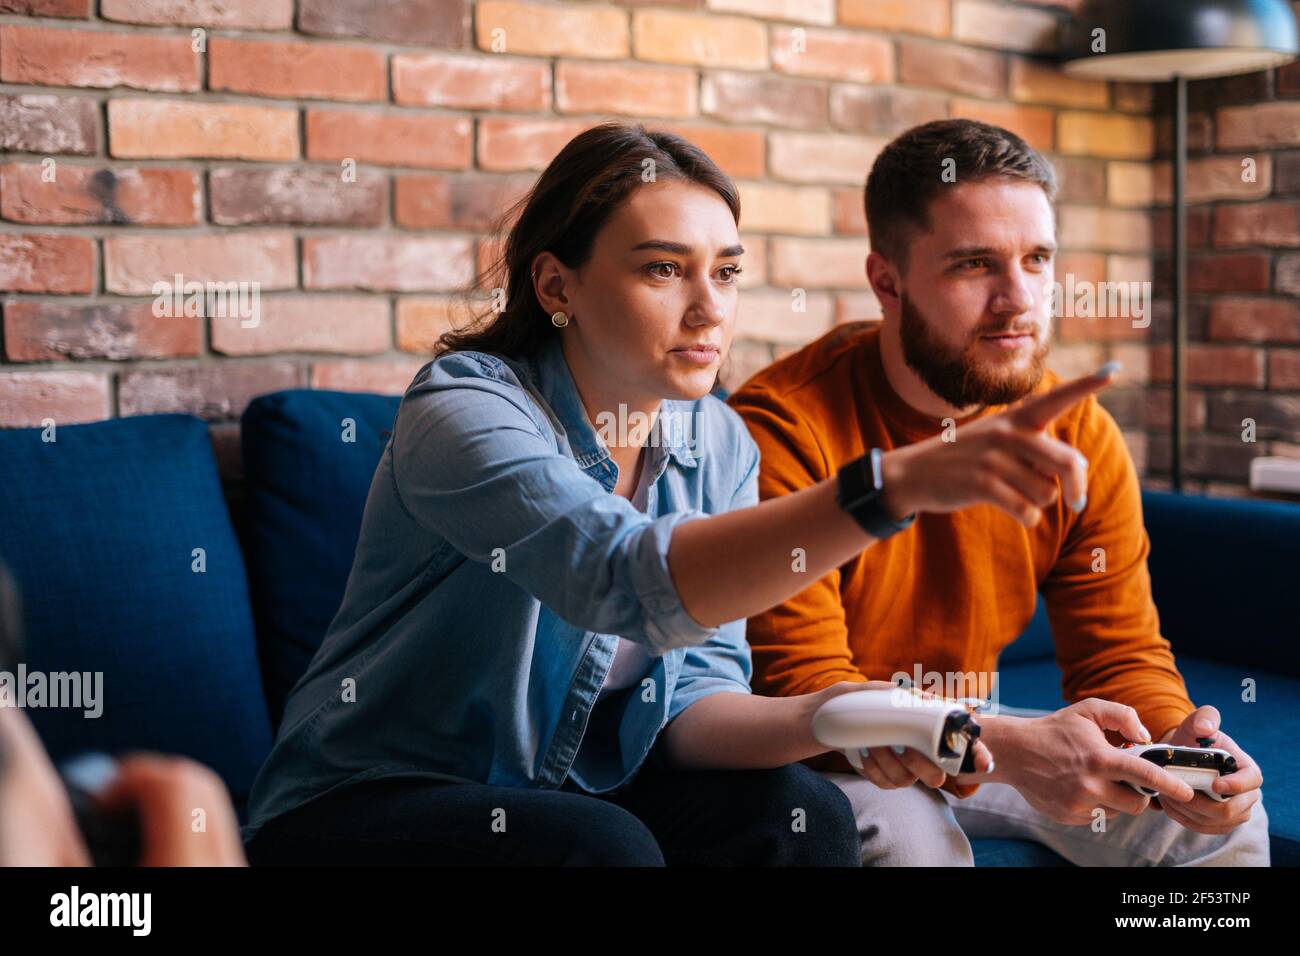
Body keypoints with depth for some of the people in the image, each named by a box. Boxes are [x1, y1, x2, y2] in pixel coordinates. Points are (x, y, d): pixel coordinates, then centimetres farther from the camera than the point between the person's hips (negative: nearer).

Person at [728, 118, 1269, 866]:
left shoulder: (1080, 437, -5)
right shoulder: (784, 427, -23)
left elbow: (1122, 654, -1)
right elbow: (798, 686, -27)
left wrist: (1173, 743, -26)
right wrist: (1008, 749, -41)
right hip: (824, 758, -5)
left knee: (1224, 826, -4)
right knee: (911, 840, -35)